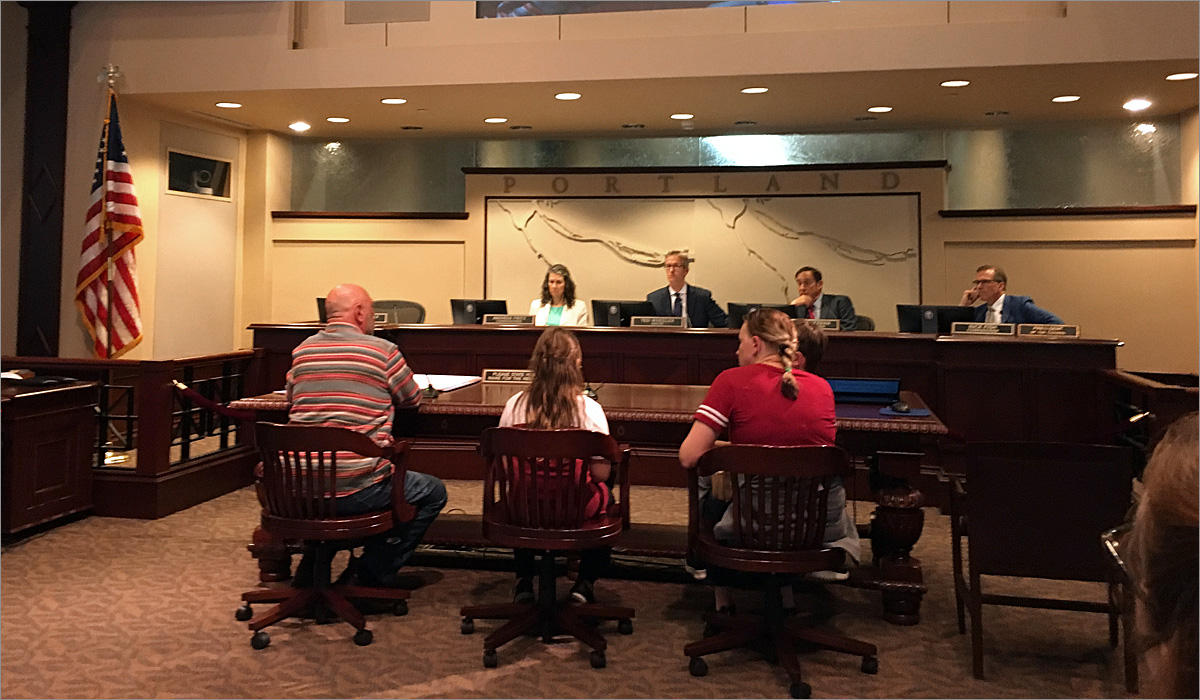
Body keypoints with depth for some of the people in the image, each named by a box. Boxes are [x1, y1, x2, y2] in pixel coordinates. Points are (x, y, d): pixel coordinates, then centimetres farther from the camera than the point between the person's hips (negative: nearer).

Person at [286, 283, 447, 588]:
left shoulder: (302, 350, 8)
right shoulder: (383, 351, -6)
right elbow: (412, 398, 9)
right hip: (355, 489, -6)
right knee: (433, 492, 16)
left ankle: (313, 566, 33)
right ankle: (375, 572, 16)